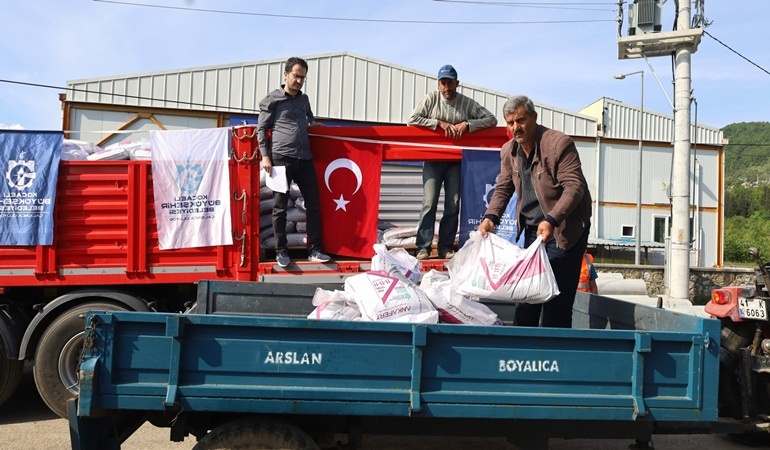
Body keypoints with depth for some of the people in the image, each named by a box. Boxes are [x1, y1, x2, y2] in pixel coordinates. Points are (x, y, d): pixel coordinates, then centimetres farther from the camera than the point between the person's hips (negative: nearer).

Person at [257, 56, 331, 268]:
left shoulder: (304, 99, 20)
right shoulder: (272, 100, 5)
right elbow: (261, 129, 3)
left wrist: (312, 123, 20)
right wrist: (265, 156, -6)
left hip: (305, 159, 5)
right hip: (281, 158, -5)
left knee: (314, 204, 2)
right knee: (280, 207, -1)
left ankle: (314, 250, 8)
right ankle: (281, 251, 9)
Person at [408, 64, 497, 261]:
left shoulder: (467, 103, 4)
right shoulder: (431, 99, 2)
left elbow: (492, 119, 2)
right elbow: (412, 120, -5)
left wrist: (467, 124, -12)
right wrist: (440, 123, -13)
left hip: (456, 161, 2)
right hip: (433, 159, -2)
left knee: (453, 205, 1)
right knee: (429, 202, -10)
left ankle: (446, 248, 8)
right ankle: (424, 247, -5)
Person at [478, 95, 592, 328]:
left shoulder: (559, 143, -18)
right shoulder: (508, 151, 3)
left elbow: (575, 186, -23)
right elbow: (503, 188, 9)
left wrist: (551, 221, -35)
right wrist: (490, 217, -10)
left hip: (565, 228, -6)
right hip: (532, 228, 7)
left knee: (557, 297, -5)